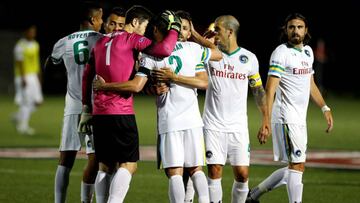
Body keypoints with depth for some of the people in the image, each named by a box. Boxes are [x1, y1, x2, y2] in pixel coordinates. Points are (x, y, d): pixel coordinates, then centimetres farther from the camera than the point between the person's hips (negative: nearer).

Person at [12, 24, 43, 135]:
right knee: (27, 102, -7)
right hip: (24, 77, -8)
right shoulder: (20, 46, -12)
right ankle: (22, 126, 3)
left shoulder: (35, 45, 12)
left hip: (33, 76, 8)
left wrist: (39, 76, 16)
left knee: (37, 101, 3)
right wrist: (23, 79, -20)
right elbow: (19, 63, -16)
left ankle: (18, 117, 21)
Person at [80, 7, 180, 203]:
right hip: (121, 113, -7)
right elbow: (164, 50, -18)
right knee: (128, 165, -4)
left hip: (99, 113, 7)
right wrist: (174, 27, -2)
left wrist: (86, 109, 23)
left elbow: (87, 76, 20)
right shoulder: (132, 39, -4)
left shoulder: (101, 41, 18)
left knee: (105, 166, 12)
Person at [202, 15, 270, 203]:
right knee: (214, 172, -6)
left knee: (242, 174, -2)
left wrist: (265, 121, 10)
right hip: (213, 126, -1)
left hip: (238, 126, 1)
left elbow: (258, 90, 12)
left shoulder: (249, 58, 4)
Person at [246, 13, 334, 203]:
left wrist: (325, 108, 21)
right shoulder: (281, 53, -11)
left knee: (294, 168, 12)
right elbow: (270, 89, -18)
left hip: (300, 119, 9)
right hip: (286, 119, -9)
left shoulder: (307, 51, 14)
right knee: (297, 165, -10)